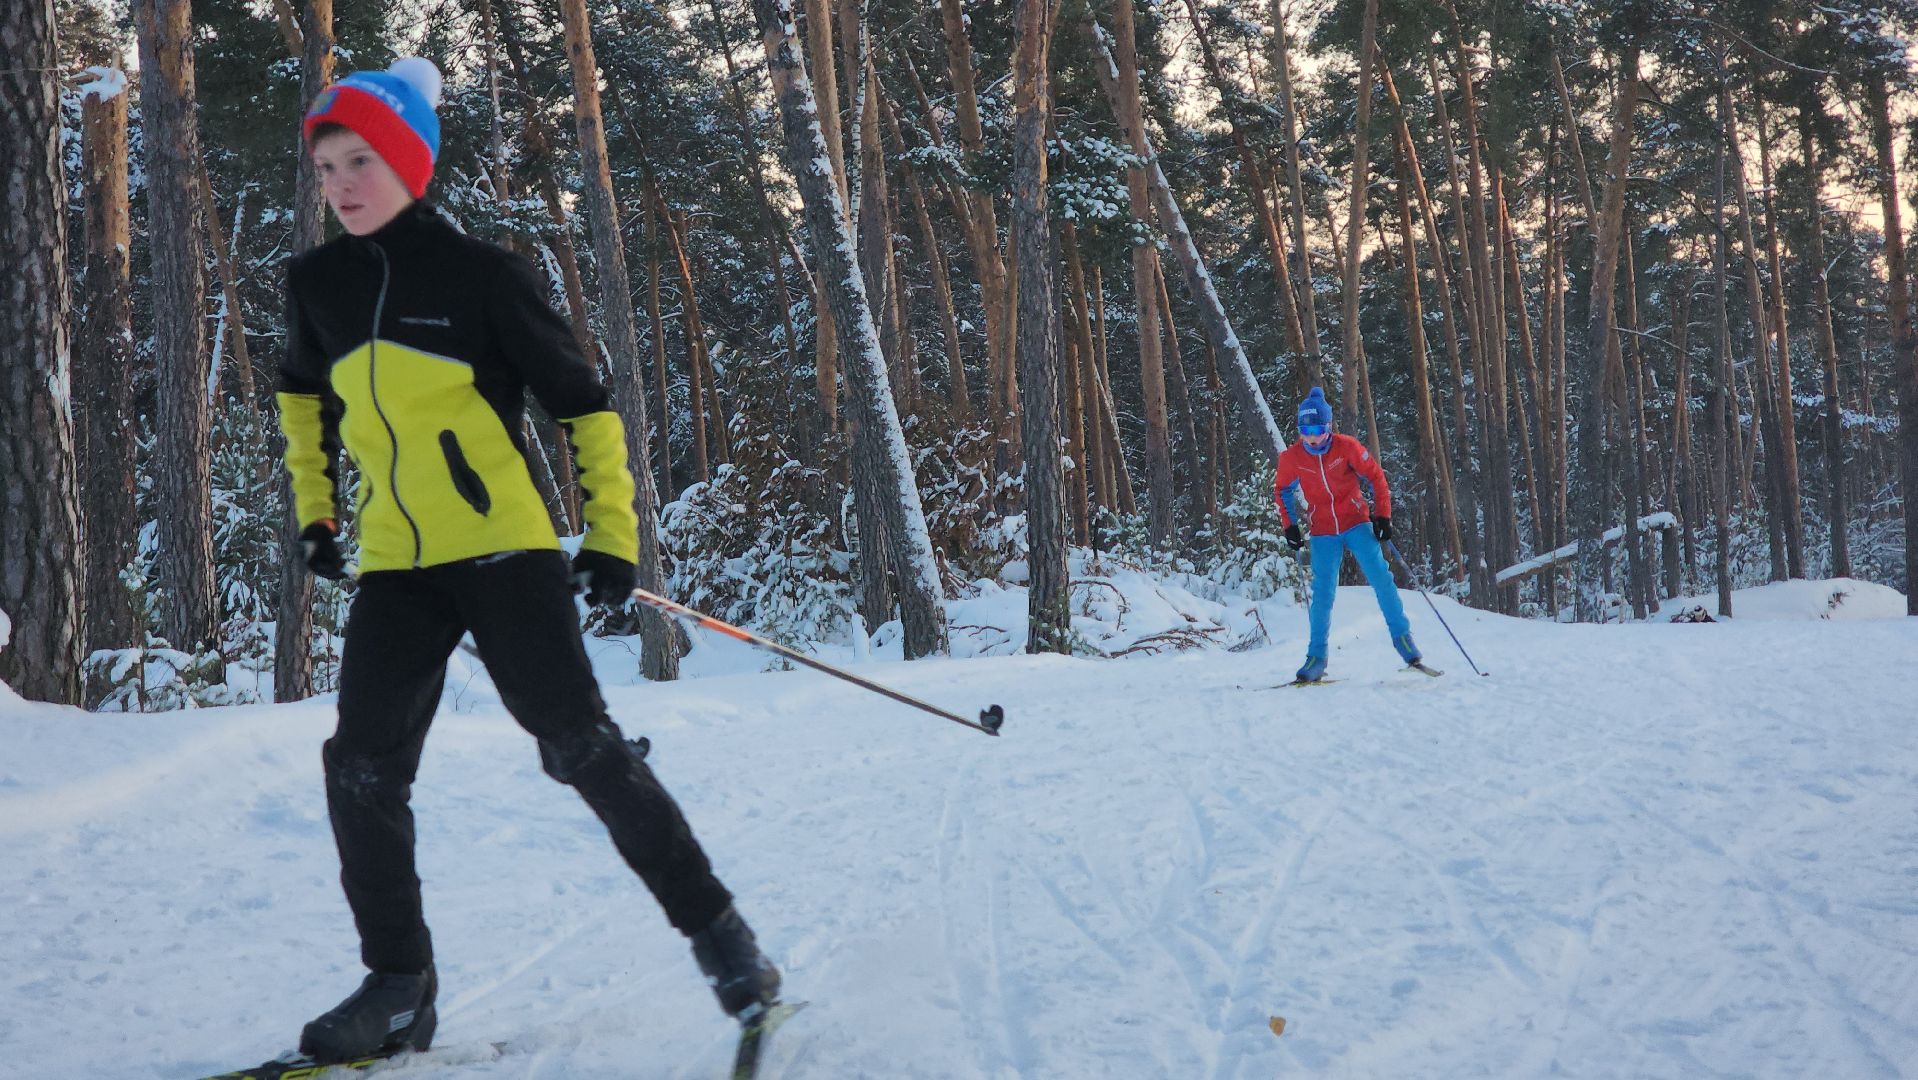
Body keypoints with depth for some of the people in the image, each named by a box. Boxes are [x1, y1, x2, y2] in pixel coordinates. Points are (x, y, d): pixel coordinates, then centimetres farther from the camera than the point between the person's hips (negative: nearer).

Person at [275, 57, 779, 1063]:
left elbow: (584, 403, -2)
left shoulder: (483, 275, -7)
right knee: (362, 771, -2)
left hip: (505, 551, -5)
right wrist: (313, 510, 24)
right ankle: (398, 986, 11)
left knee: (578, 743, -11)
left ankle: (713, 926, 4)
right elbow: (303, 393, 28)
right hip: (392, 567, 5)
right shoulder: (316, 283, 8)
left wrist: (610, 533, -4)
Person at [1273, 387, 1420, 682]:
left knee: (1380, 578, -12)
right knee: (1323, 593, -4)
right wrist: (1290, 526, 4)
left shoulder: (1346, 447, -11)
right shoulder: (1292, 457, -7)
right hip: (1323, 533, 1)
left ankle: (1401, 636, 3)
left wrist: (1382, 515, -6)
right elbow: (1282, 490, 11)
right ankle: (1317, 656, 6)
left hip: (1357, 523, -1)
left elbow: (1376, 477, -1)